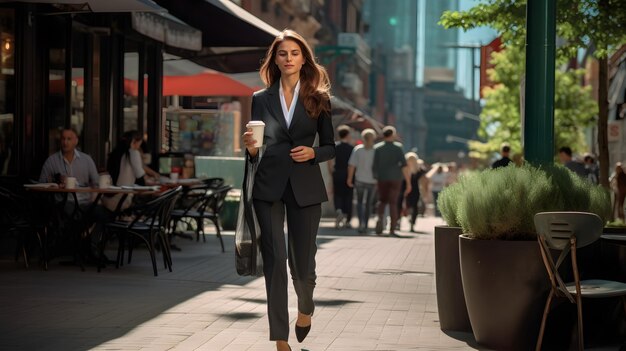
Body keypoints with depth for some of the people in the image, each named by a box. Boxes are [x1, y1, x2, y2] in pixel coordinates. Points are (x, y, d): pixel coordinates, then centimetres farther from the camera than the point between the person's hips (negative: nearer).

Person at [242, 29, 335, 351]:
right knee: (274, 261, -3)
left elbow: (330, 147, 9)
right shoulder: (261, 99, 7)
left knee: (302, 261, 4)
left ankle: (305, 308, 39)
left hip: (305, 188, 0)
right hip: (268, 186, 0)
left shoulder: (319, 99, 5)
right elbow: (254, 150, 10)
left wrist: (313, 152, -11)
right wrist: (251, 150, -12)